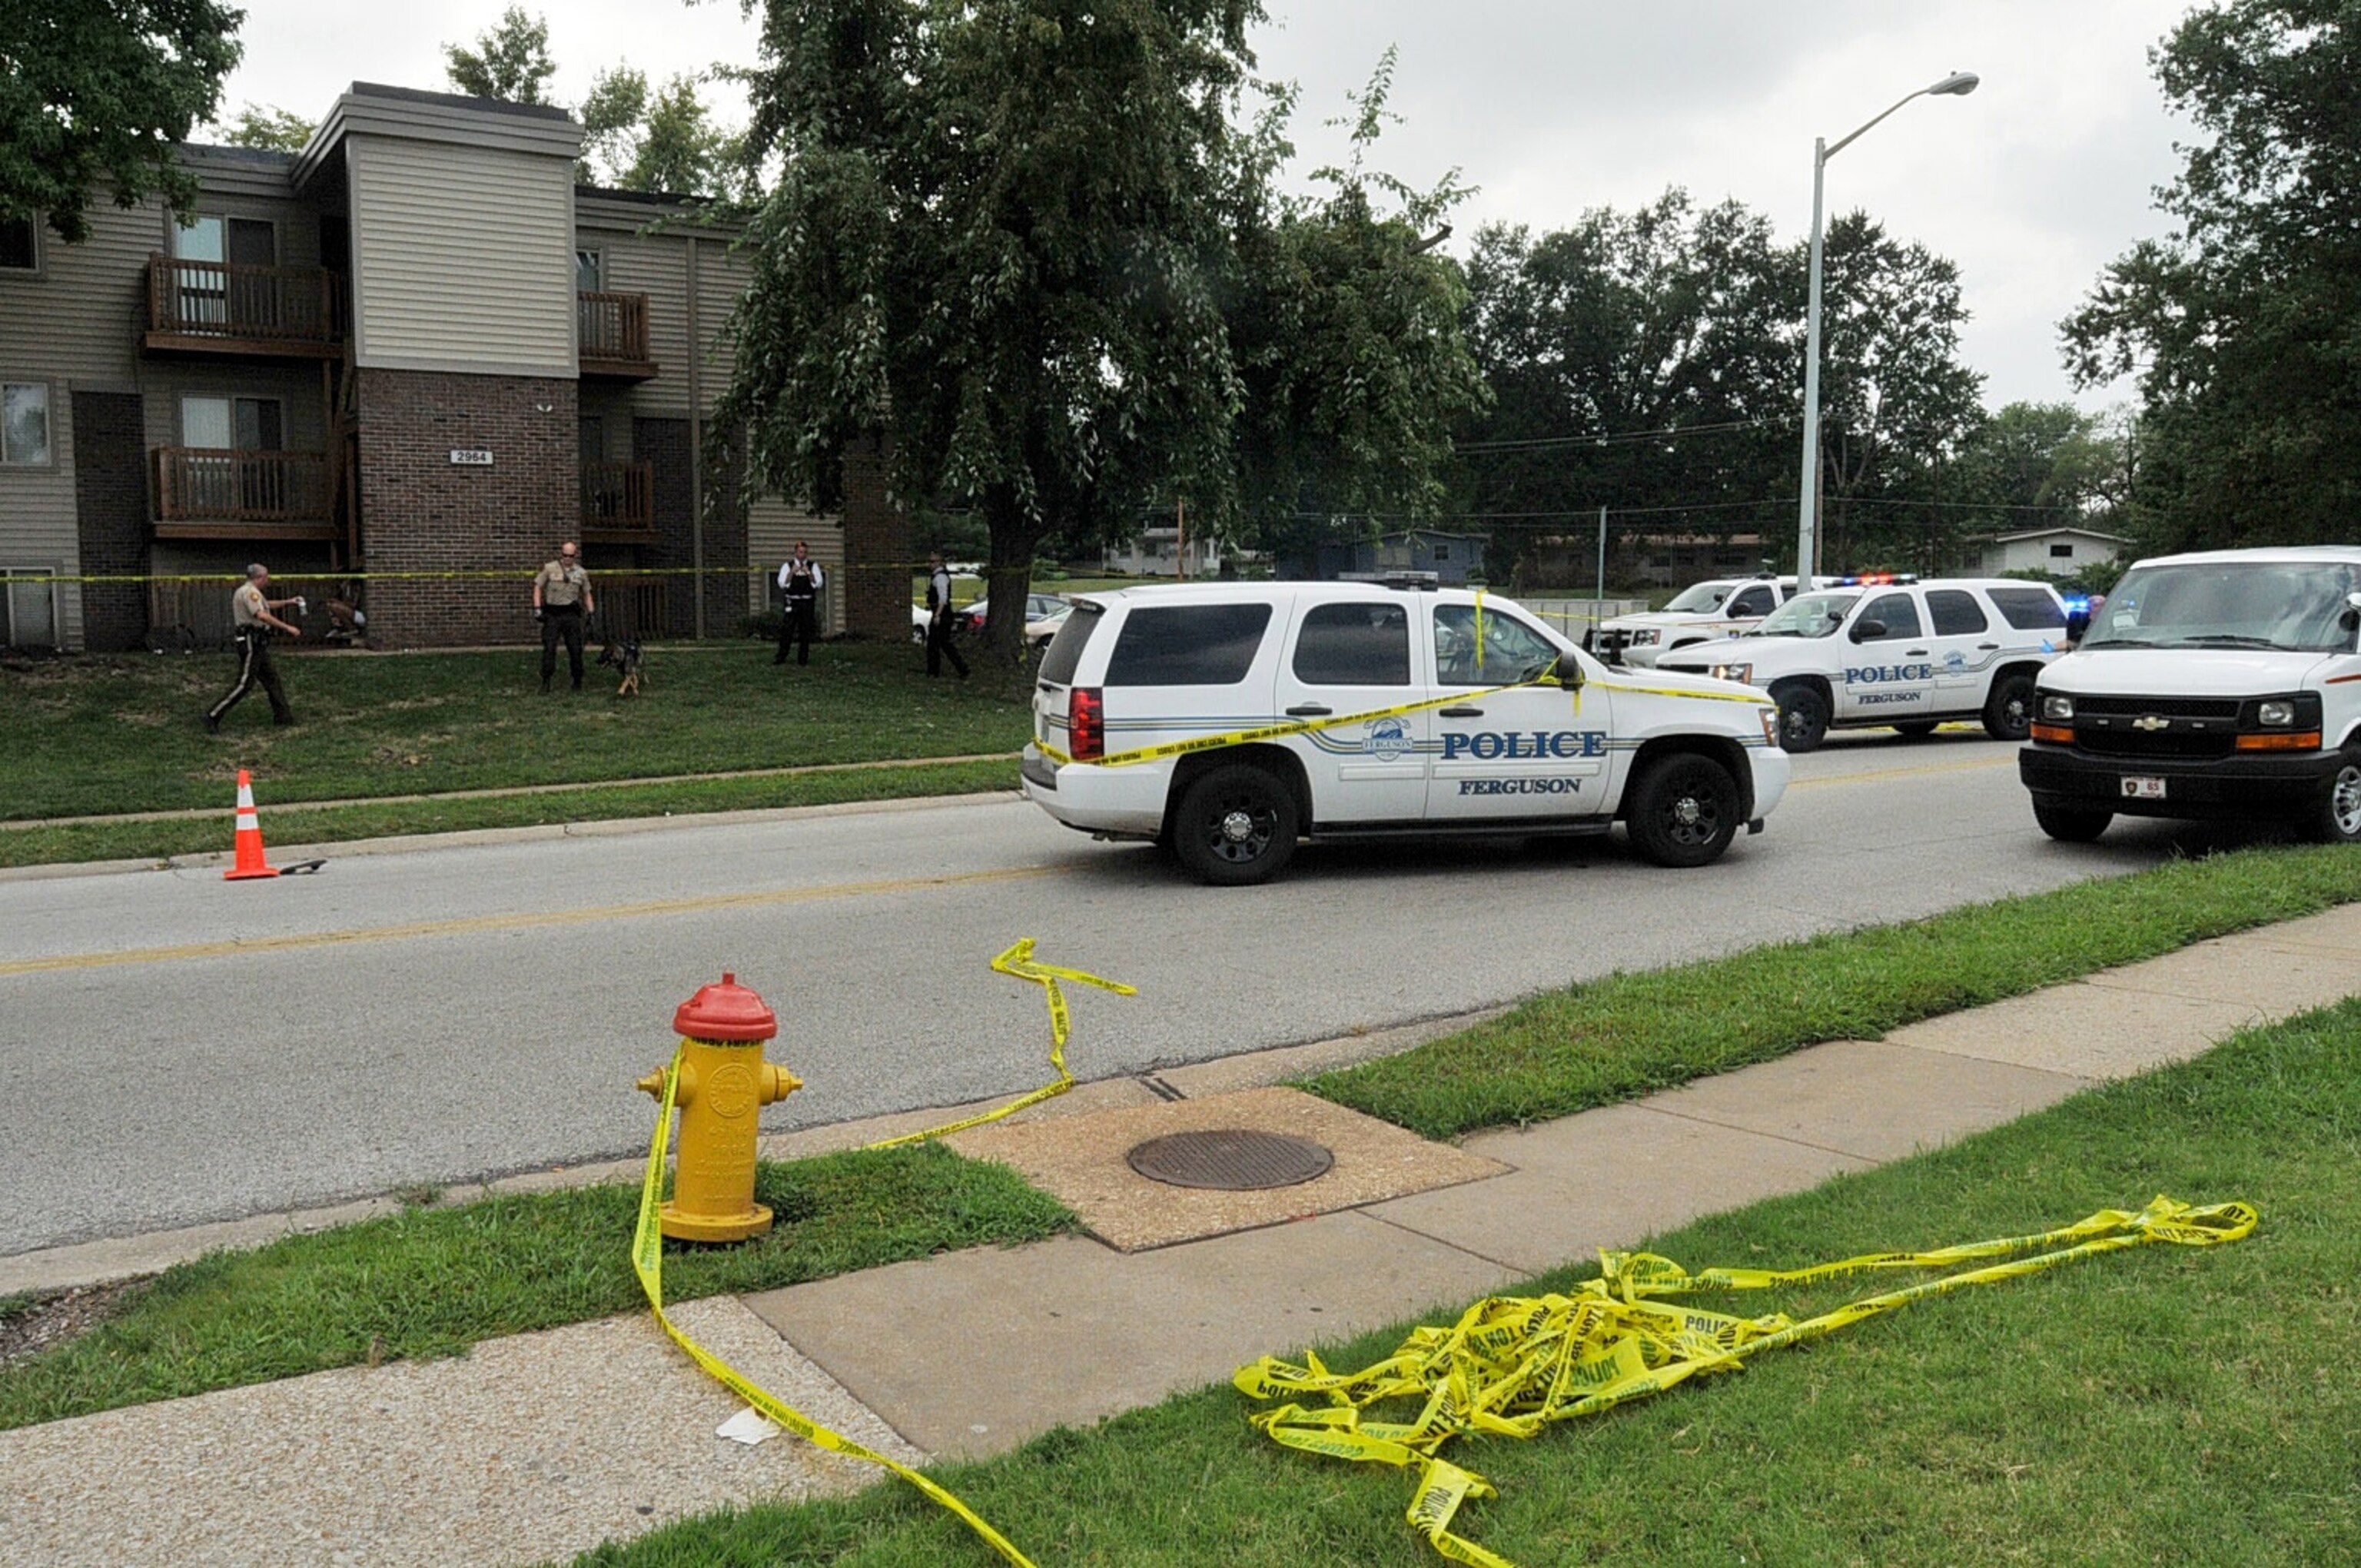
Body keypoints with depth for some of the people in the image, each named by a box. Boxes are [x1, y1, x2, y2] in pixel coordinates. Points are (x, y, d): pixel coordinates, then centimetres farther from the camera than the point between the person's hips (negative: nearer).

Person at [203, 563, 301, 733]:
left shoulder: (248, 591, 19)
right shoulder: (250, 592, -14)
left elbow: (267, 604, 38)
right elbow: (262, 615, -28)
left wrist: (289, 602, 38)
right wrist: (287, 628, -26)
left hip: (257, 643, 11)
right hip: (250, 642, -11)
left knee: (270, 678, 13)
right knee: (245, 683, -11)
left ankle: (282, 715, 18)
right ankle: (214, 715, -10)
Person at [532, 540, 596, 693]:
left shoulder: (581, 573, 10)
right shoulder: (549, 568, 1)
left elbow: (587, 594, 17)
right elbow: (538, 587, 2)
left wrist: (591, 612, 8)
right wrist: (537, 608, -7)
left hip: (571, 614, 2)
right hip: (552, 613, -2)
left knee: (575, 649, 3)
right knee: (549, 649, -6)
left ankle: (578, 682, 13)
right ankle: (545, 683, -1)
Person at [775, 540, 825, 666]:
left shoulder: (813, 566, 5)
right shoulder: (788, 566, 4)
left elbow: (819, 584, -4)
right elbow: (782, 584, -5)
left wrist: (809, 573, -17)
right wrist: (792, 572, -15)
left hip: (807, 603, 1)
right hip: (792, 602, -1)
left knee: (805, 631, 4)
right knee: (786, 631, -3)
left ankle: (803, 659, 11)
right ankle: (781, 658, 2)